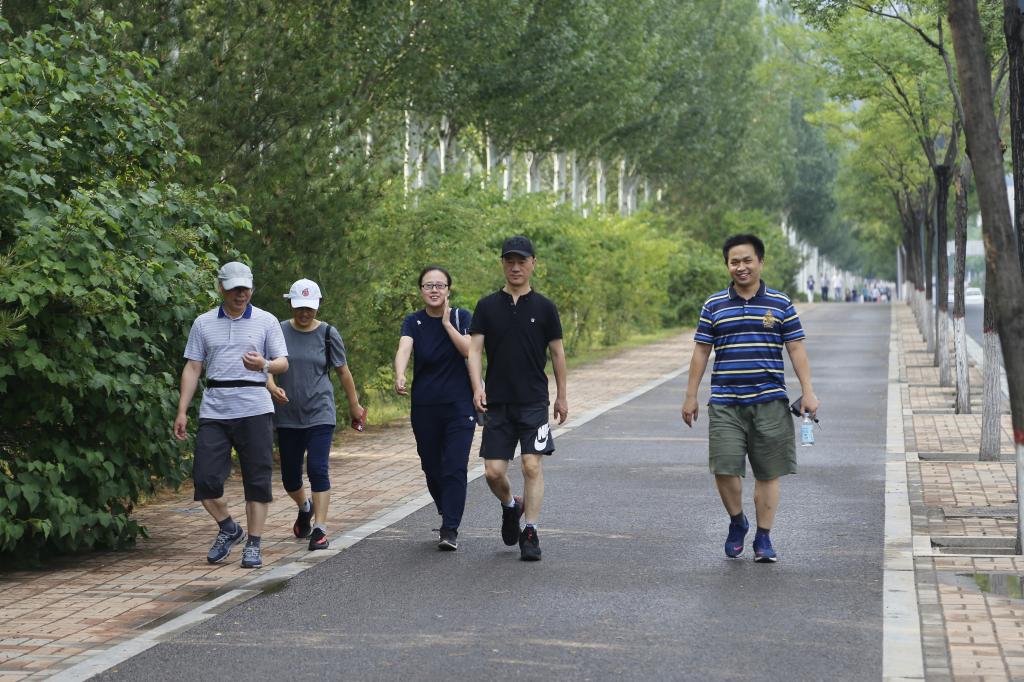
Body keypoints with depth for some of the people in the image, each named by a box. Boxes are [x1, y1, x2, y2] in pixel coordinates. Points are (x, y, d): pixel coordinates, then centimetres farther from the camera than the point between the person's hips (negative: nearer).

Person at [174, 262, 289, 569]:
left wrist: (264, 365, -20)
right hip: (214, 411, 1)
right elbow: (192, 368, 10)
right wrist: (182, 411, 3)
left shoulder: (266, 321, 6)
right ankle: (228, 529, 19)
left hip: (254, 410, -1)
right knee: (205, 478, -4)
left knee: (257, 480, -1)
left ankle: (253, 545, 8)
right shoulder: (203, 324, 10)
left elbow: (283, 362, 4)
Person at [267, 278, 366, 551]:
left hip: (320, 414, -2)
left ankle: (320, 529, -9)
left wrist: (354, 405, 13)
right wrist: (272, 386, -21)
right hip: (287, 415, 2)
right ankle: (305, 508, 42)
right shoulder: (279, 331, 1)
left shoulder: (328, 334, 0)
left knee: (318, 469, -14)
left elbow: (343, 371, 7)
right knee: (290, 475, 10)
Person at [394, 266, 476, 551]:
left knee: (455, 468, -11)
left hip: (459, 405, -2)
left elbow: (469, 350, -14)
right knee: (432, 468, 9)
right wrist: (399, 376, -39)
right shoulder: (413, 322, 1)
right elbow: (403, 349, -19)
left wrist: (446, 322, -11)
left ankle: (450, 530, -11)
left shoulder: (462, 317, 2)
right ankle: (447, 515, 32)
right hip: (425, 407, 2)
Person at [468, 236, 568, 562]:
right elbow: (475, 349, 1)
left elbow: (557, 352, 9)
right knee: (493, 471, 0)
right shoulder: (487, 306, 5)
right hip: (497, 401, 1)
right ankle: (511, 505, 32)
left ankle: (530, 534, -1)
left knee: (532, 466, -9)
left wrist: (562, 396, 10)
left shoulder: (544, 308, 3)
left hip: (534, 401, -1)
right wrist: (477, 387, -13)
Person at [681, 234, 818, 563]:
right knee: (724, 469, -7)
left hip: (769, 402, 0)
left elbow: (796, 349, 5)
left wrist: (808, 392, -4)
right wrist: (690, 396, 7)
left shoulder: (780, 303, 5)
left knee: (768, 473, 3)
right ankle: (737, 522, 20)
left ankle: (763, 539, 14)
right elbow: (701, 351, 10)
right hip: (725, 404, 0)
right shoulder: (714, 305, 7)